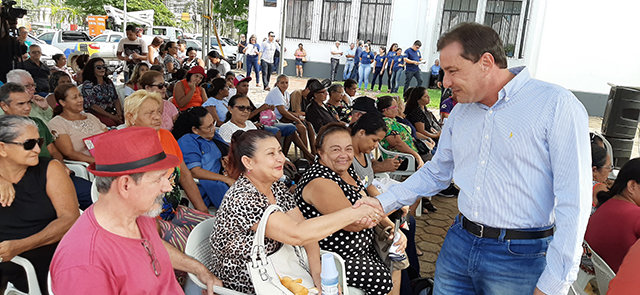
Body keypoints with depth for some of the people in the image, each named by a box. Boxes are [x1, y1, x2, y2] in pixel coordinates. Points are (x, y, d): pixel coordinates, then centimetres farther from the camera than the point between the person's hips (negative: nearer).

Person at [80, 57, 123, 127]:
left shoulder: (108, 81, 16)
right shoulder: (87, 84, -2)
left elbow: (116, 99, 13)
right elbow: (93, 105, -9)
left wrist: (119, 113, -7)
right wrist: (111, 116, -16)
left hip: (112, 112, 5)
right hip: (97, 114, -5)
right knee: (112, 123, -34)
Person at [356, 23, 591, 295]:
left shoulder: (557, 105, -14)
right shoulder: (460, 111, 7)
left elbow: (573, 202, -16)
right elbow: (436, 172, 17)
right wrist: (383, 203, 6)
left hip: (518, 257, -5)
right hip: (458, 244, 5)